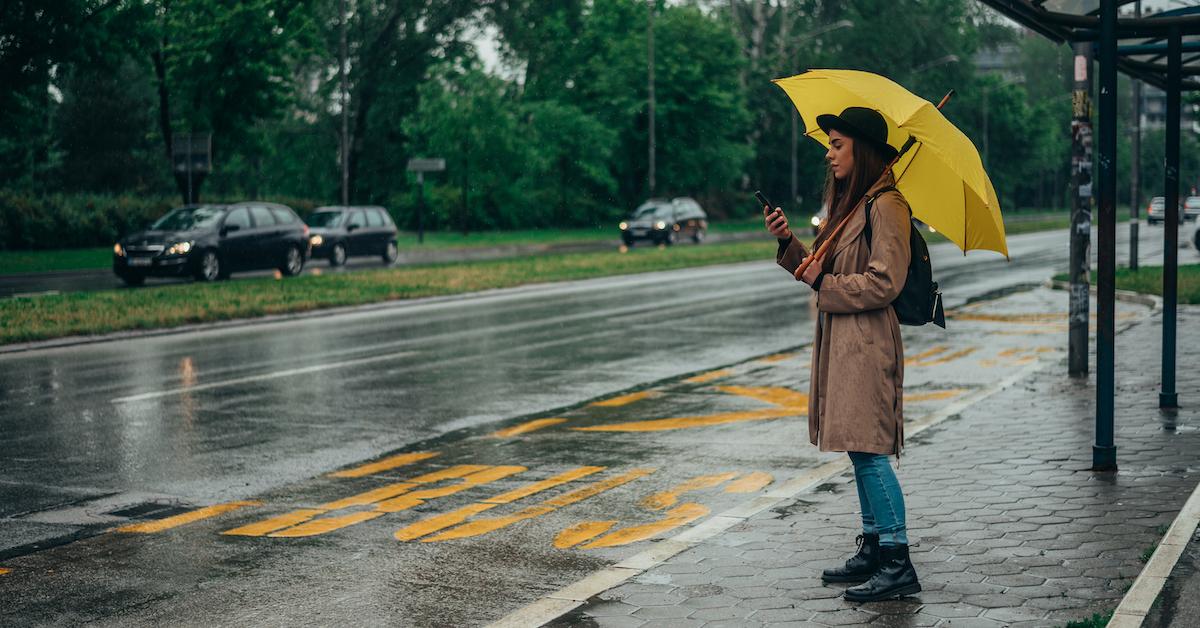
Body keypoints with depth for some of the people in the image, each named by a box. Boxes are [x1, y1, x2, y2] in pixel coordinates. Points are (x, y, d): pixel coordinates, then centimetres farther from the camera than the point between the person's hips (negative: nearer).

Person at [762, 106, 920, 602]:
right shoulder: (851, 203, 17)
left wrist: (823, 285, -11)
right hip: (842, 341, 10)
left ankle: (897, 564, -8)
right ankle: (873, 549, 20)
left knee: (869, 450, -11)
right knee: (860, 449, 13)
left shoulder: (885, 206, -13)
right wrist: (788, 241, 6)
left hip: (867, 344, -10)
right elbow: (821, 270, 19)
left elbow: (883, 283, -19)